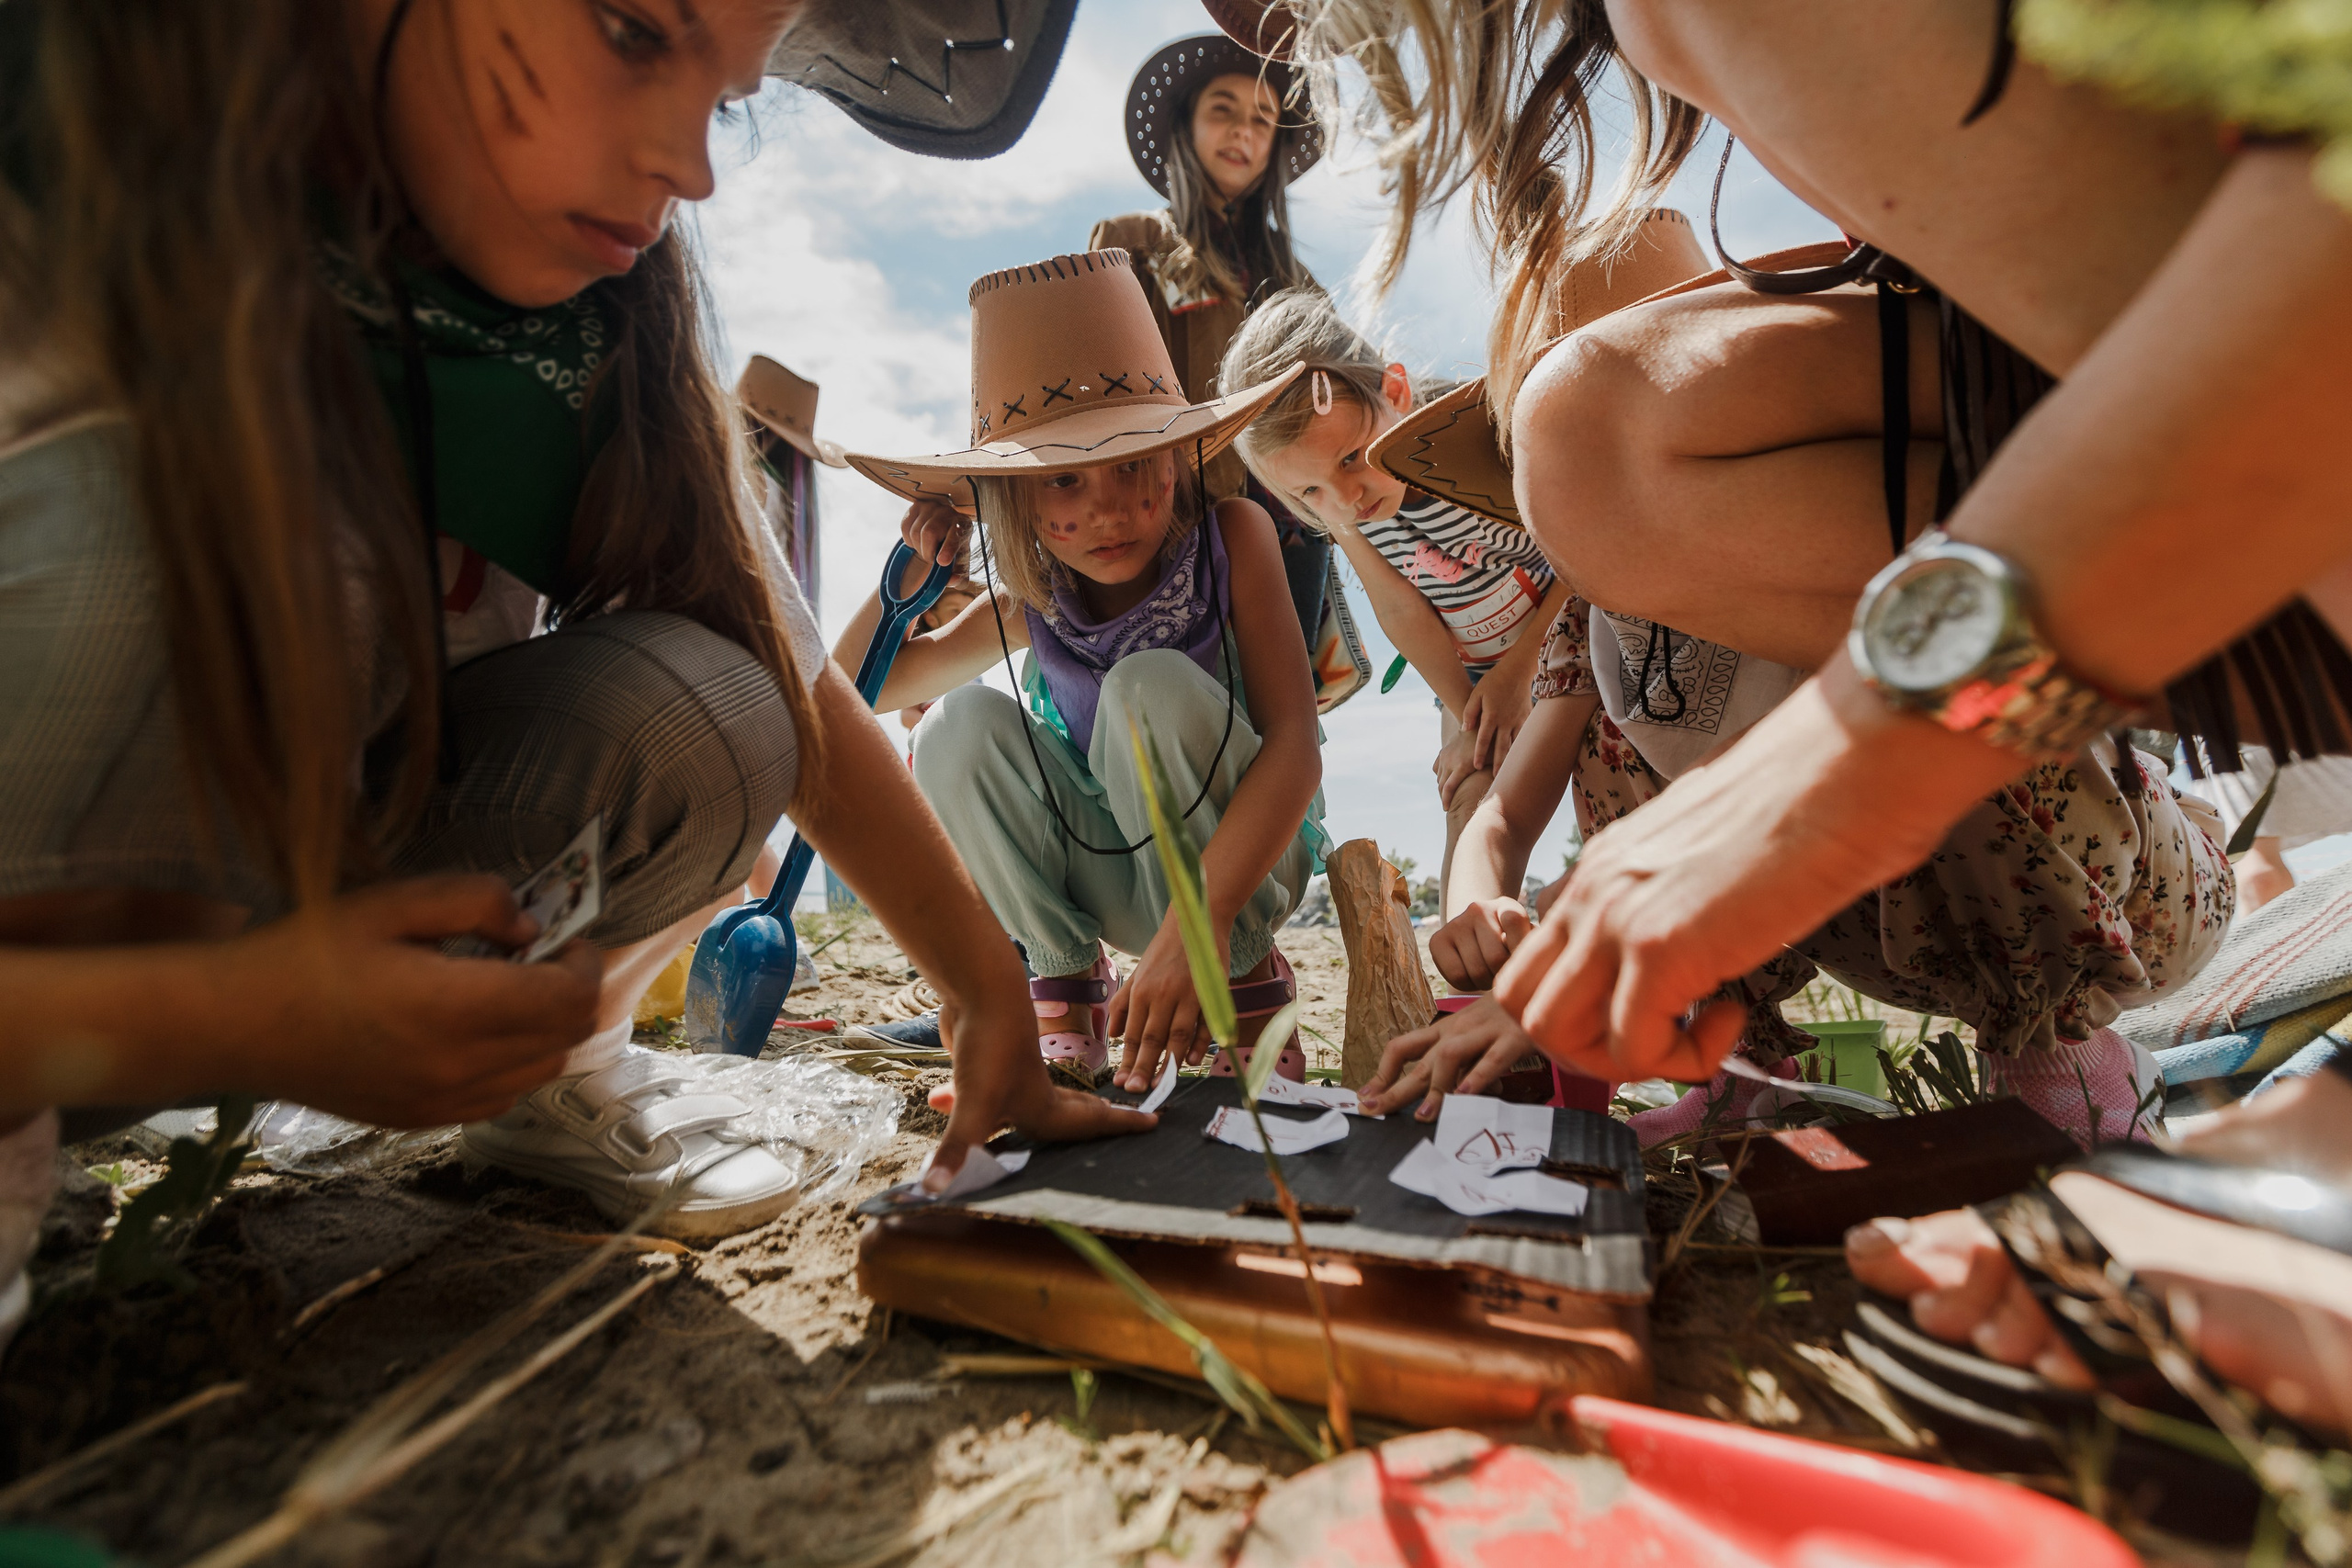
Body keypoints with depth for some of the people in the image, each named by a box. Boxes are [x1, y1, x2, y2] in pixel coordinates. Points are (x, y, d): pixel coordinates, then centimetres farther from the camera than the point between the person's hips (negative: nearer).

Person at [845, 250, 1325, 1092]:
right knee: (960, 726, -21)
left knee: (1152, 684, -30)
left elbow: (1295, 743, -26)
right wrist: (909, 572, -14)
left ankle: (1244, 976, -13)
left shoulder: (1233, 536, -16)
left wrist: (1199, 917, -38)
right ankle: (1066, 982, -4)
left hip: (1244, 854, -3)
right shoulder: (1033, 600, -6)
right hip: (1104, 878, 3)